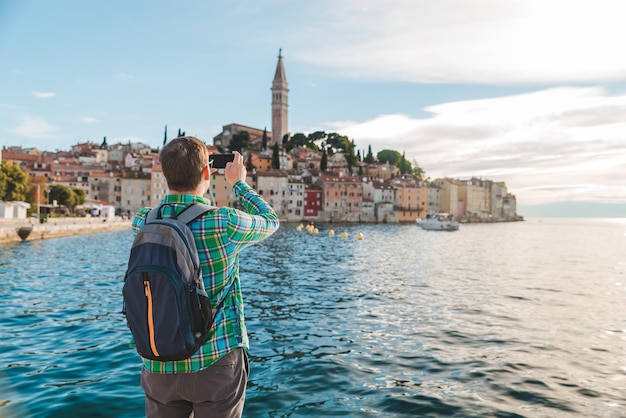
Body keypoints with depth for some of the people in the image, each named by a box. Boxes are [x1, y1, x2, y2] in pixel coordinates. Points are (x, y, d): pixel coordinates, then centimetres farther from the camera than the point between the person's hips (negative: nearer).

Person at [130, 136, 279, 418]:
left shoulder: (141, 223, -6)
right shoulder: (225, 224, -18)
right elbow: (270, 220, 3)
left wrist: (181, 177, 20)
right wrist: (238, 183, 13)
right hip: (216, 361, -3)